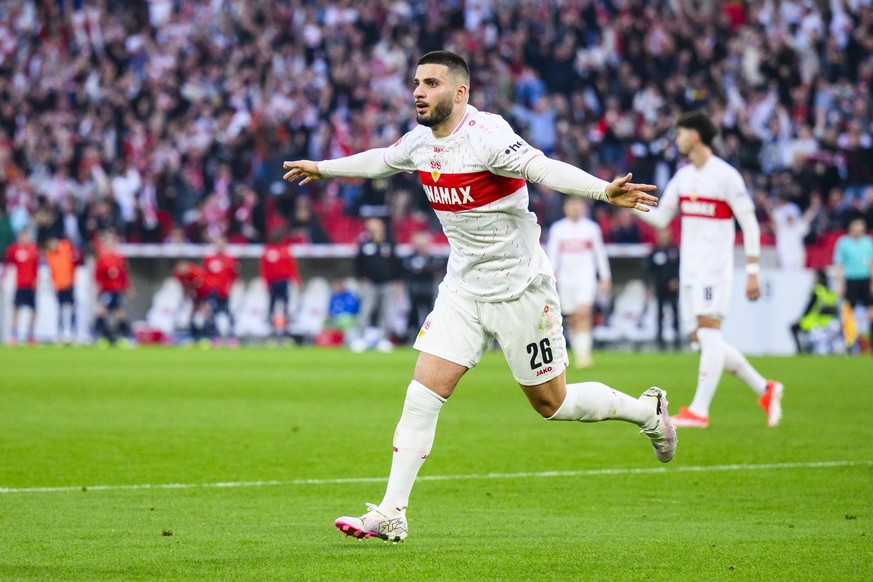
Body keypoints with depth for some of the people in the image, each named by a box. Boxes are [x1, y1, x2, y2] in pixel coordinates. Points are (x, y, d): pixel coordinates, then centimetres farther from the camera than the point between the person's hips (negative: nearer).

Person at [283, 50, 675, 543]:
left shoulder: (486, 136, -22)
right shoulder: (421, 141, 1)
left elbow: (545, 169, -37)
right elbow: (380, 160, 23)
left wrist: (605, 191, -53)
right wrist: (323, 168, 38)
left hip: (520, 289, -6)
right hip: (464, 288, 6)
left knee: (551, 402, 4)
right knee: (423, 393, -4)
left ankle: (648, 411, 29)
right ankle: (392, 514, -2)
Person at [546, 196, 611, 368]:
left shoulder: (591, 228, 6)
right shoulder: (557, 229, 7)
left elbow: (600, 253, 11)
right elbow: (552, 252, 4)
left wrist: (605, 278, 11)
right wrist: (552, 272, -12)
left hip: (586, 276, -2)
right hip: (566, 277, 2)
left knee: (583, 313, -19)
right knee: (573, 319, 5)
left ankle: (584, 353, -23)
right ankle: (578, 354, 16)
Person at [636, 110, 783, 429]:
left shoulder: (726, 176, -9)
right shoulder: (682, 176, 13)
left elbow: (750, 224, -8)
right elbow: (660, 219, 17)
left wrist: (752, 272, -12)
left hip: (714, 265, -8)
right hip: (689, 268, 8)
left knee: (709, 331, -16)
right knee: (701, 338, 6)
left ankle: (699, 409, -20)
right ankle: (765, 390, 18)